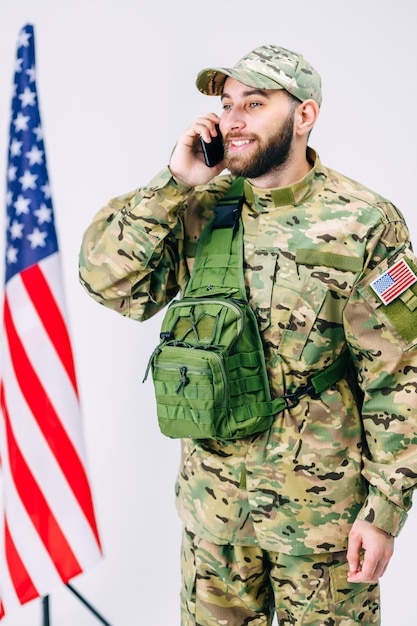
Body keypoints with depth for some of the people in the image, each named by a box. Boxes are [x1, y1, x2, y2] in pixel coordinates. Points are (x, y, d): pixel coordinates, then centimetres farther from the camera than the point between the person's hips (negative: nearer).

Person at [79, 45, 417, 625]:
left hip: (322, 505, -3)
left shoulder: (364, 224, -13)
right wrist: (175, 183, -16)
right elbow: (107, 279, -10)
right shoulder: (202, 210, -2)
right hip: (213, 496, 4)